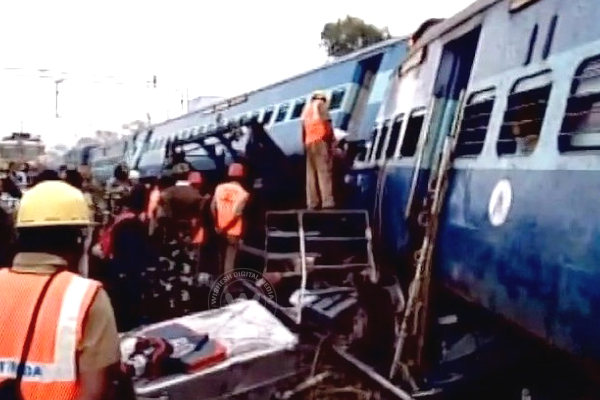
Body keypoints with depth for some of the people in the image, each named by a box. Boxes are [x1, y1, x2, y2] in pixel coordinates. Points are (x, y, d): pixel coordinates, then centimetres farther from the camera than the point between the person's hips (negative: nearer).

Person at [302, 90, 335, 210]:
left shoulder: (306, 108, 26)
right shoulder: (320, 105, 9)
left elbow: (303, 129, 18)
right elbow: (327, 123, -5)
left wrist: (304, 144, 16)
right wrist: (331, 138, -2)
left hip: (309, 143, 6)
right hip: (320, 141, -6)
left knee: (311, 174, 3)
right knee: (324, 171, -14)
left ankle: (312, 203, -4)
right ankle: (327, 202, -23)